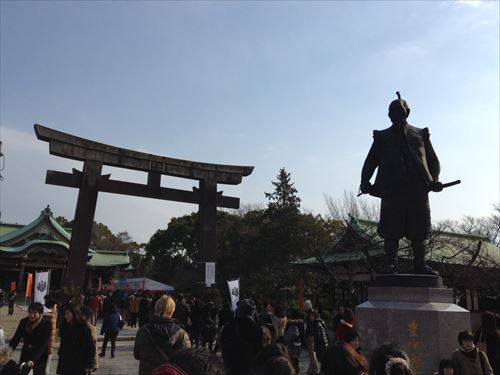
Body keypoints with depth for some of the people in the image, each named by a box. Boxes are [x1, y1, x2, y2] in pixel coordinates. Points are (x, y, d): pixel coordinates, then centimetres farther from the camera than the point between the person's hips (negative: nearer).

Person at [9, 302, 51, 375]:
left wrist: (33, 360, -30)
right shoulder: (23, 322, -2)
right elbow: (16, 338, 1)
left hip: (40, 357, -4)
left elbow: (43, 344, -21)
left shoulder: (46, 324, -16)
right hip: (25, 355, 4)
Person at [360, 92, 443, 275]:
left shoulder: (420, 134, 21)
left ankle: (420, 265, 10)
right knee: (391, 231, -3)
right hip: (391, 189, -1)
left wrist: (434, 179, -1)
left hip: (418, 189, 1)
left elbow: (433, 160, 18)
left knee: (419, 229, 2)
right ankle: (391, 265, 4)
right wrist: (365, 183, -3)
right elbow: (370, 162, 13)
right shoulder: (382, 137, 18)